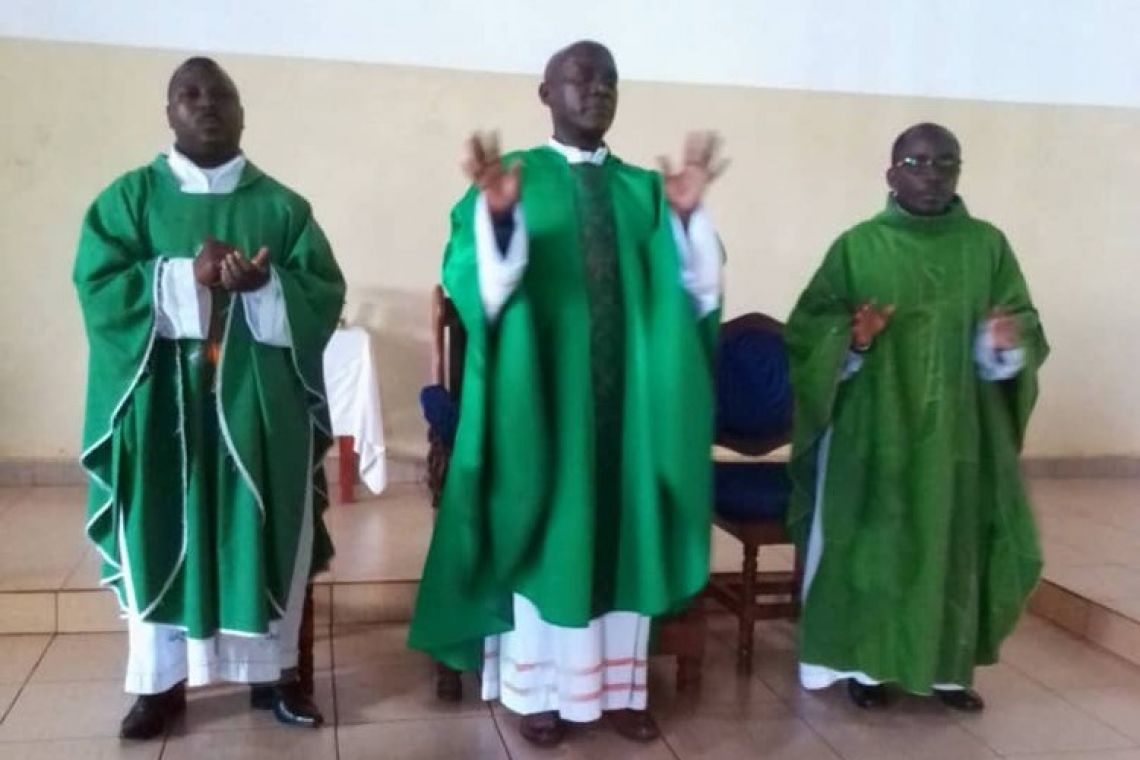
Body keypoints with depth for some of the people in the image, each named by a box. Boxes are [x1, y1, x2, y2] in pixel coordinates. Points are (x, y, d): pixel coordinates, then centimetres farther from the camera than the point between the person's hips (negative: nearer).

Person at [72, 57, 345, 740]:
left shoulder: (283, 206, 6)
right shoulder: (129, 197, 5)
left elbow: (326, 294, -1)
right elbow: (98, 288, -6)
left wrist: (262, 284, -19)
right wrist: (186, 274, -19)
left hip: (260, 405, 1)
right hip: (164, 403, 0)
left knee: (267, 535, 5)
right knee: (163, 536, 5)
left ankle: (275, 671, 19)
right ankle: (161, 682, 18)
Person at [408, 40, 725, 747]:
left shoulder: (644, 190, 10)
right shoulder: (513, 179, 0)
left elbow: (695, 291, 1)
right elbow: (481, 287, -13)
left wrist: (689, 216, -15)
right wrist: (496, 214, -31)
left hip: (627, 398, 4)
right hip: (544, 395, -3)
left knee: (623, 537, 10)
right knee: (547, 536, 4)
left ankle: (619, 685, 24)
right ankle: (540, 690, 19)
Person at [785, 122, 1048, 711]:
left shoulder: (988, 245, 4)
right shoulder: (857, 247, -1)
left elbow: (1027, 331, 3)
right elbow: (805, 331, -3)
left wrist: (1004, 343, -19)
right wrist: (850, 339, -23)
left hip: (962, 432, 2)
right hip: (875, 430, -2)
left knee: (955, 542, 9)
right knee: (872, 543, 5)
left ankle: (947, 665, 26)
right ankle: (867, 663, 21)